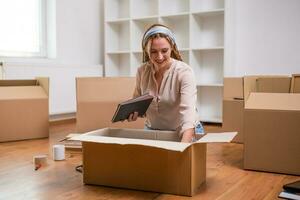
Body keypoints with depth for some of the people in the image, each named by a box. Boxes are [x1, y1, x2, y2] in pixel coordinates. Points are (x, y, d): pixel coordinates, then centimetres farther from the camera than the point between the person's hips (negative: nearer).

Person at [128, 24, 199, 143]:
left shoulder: (184, 72, -17)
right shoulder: (142, 71, -4)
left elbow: (188, 110, -29)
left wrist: (184, 145, -44)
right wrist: (132, 112, -10)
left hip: (183, 133, -3)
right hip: (151, 130, 3)